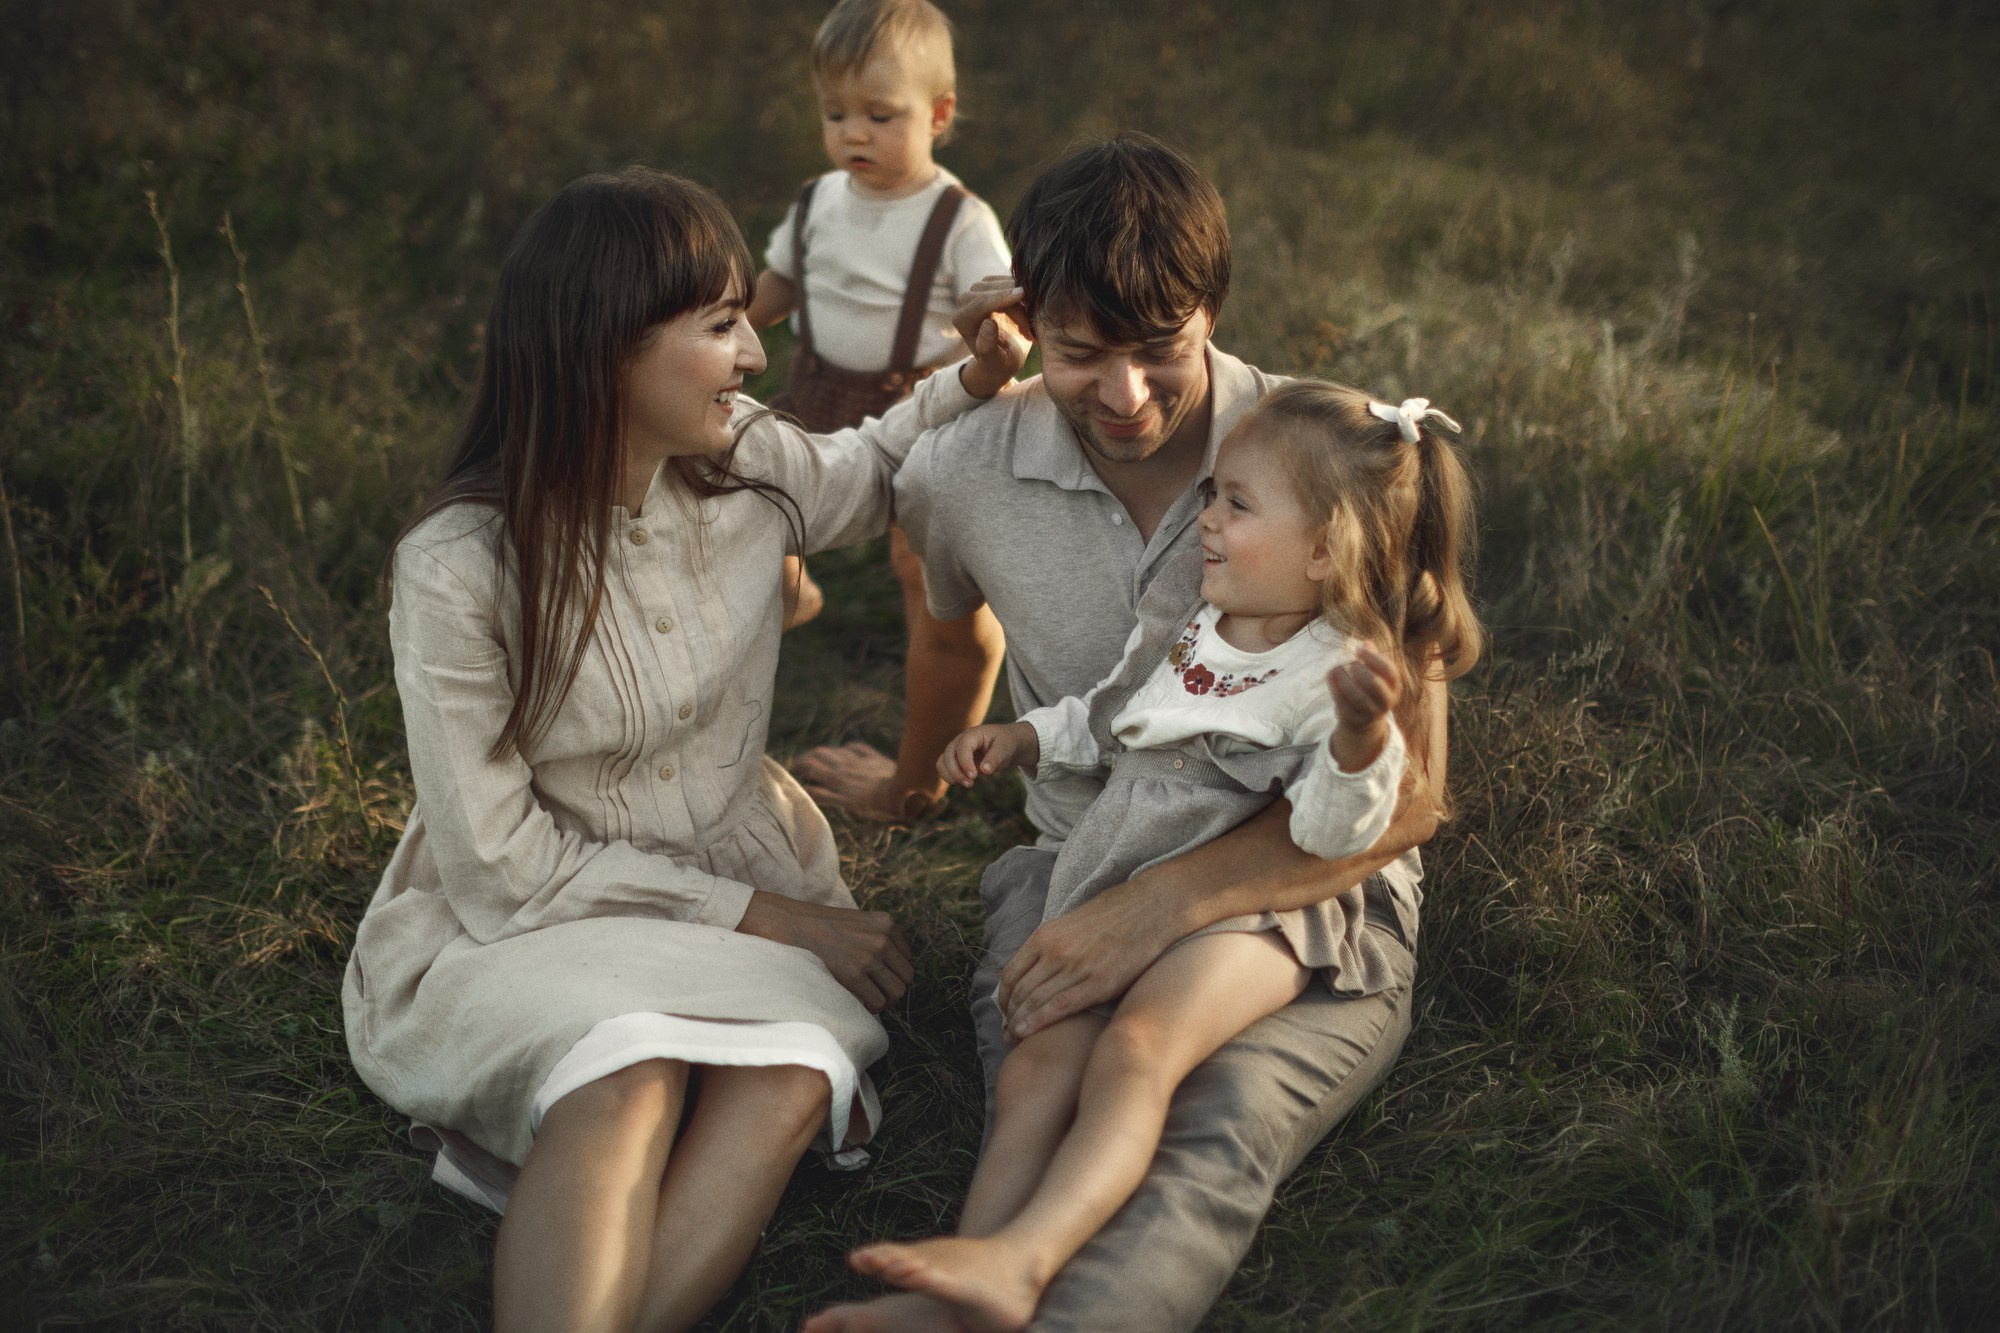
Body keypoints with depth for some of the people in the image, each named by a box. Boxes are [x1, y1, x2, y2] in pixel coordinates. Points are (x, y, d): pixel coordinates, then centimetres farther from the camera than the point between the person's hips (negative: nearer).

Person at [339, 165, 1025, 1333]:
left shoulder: (746, 463, -4)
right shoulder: (458, 570, -18)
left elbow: (869, 478, 21)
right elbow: (502, 867, -15)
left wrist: (980, 379, 2)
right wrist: (762, 917, -18)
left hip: (741, 878, 4)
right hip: (522, 929, -4)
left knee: (791, 1081, -30)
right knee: (629, 1082, -37)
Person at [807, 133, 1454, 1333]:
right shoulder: (960, 476, 0)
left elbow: (1407, 791, -12)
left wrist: (1168, 902, -25)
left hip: (1307, 894, -3)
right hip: (1075, 876, 4)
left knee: (1222, 1127, -37)